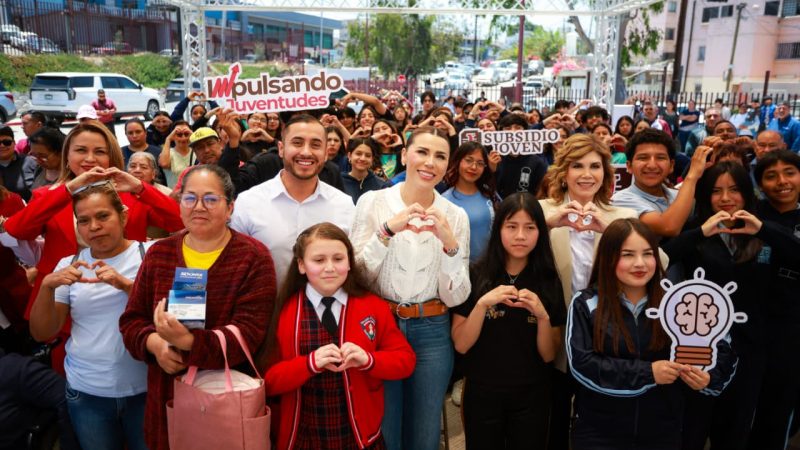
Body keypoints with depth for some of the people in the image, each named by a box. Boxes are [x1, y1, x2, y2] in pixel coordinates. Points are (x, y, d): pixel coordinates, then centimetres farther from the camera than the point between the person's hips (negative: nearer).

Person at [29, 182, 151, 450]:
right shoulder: (68, 265, 4)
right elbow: (41, 334, 3)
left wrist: (125, 284, -24)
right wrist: (47, 286, -13)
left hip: (146, 388, -2)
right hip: (86, 393, 3)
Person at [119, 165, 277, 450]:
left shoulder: (254, 258, -10)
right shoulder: (158, 254, 5)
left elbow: (247, 336, -17)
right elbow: (131, 320, 10)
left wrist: (186, 341, -31)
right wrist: (155, 343, -12)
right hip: (167, 398, 4)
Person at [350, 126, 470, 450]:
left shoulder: (455, 216, -1)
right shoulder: (372, 201, -5)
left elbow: (455, 297, -3)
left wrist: (450, 244, -19)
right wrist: (388, 230, -22)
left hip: (432, 332, 2)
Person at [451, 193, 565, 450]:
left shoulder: (549, 282, -4)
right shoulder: (476, 275, -10)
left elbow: (549, 355, -3)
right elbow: (460, 345, -10)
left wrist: (543, 315, -20)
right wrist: (483, 303, -23)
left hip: (532, 396, 1)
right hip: (482, 393, -1)